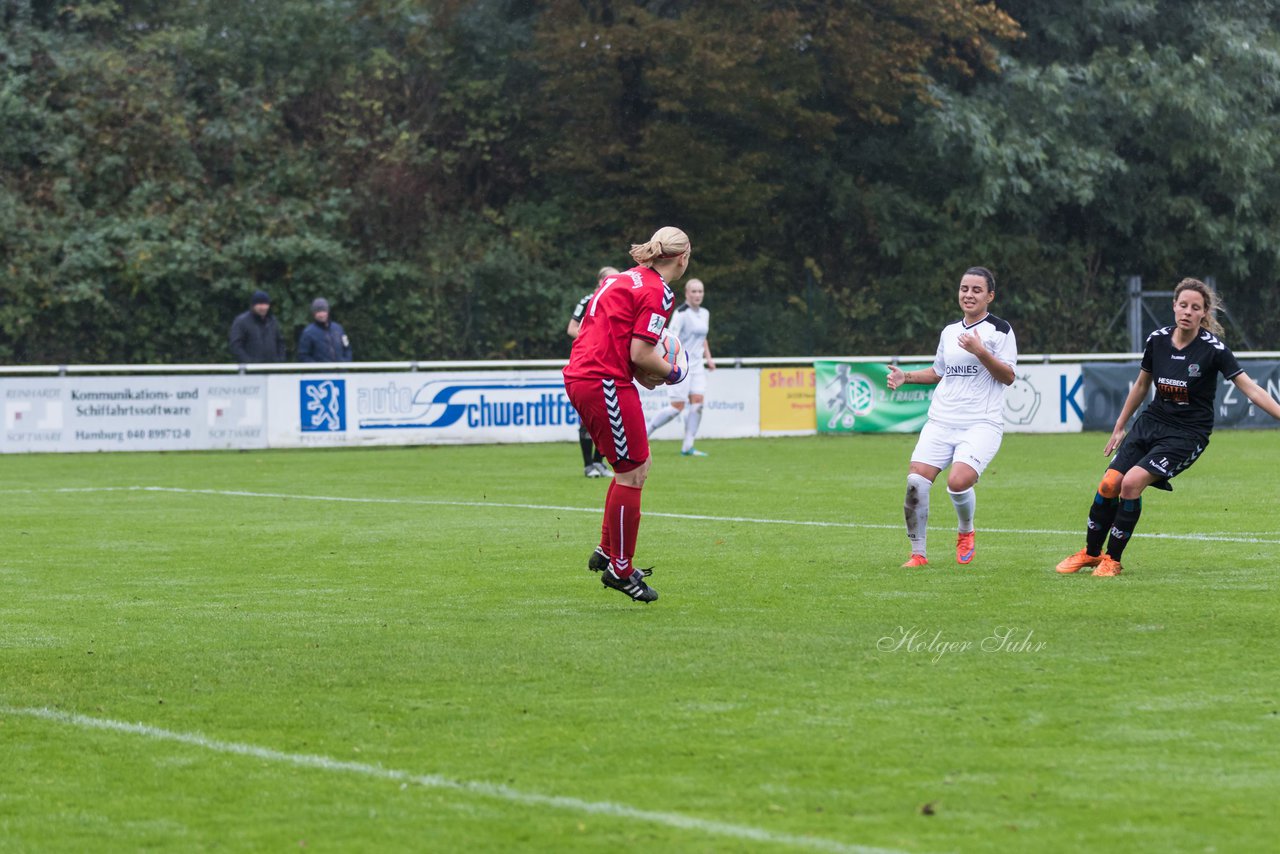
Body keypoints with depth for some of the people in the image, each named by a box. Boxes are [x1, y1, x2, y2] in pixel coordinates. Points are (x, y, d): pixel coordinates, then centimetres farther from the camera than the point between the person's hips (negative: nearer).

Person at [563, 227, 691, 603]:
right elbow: (640, 354, -16)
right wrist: (671, 373, 2)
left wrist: (646, 374, 12)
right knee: (633, 472, -2)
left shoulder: (622, 279, 17)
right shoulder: (657, 292, -11)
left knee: (633, 469, 18)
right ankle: (619, 570, 3)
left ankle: (606, 551, 23)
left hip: (579, 377, 10)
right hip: (606, 384, -10)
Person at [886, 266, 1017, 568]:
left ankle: (966, 532, 8)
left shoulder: (1000, 330, 0)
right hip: (941, 421, 5)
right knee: (916, 480, -12)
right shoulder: (949, 332, 18)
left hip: (981, 424, -5)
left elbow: (1008, 376, -7)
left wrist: (981, 353, -20)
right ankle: (918, 553, 0)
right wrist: (907, 376, 16)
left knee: (958, 482, -25)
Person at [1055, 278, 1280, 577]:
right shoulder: (1157, 340, -2)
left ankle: (1113, 559, -5)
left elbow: (1251, 389, -17)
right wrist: (1119, 428, 19)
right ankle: (1091, 553, 17)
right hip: (1152, 421, 5)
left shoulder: (1213, 348, -16)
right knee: (1108, 484, -6)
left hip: (1187, 434, -5)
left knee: (1131, 483, -22)